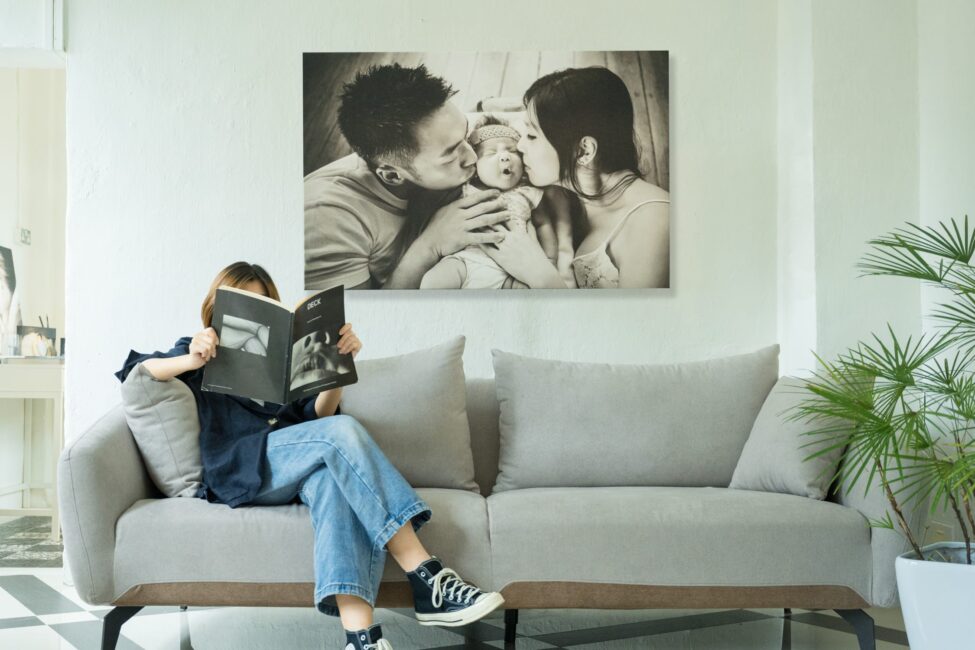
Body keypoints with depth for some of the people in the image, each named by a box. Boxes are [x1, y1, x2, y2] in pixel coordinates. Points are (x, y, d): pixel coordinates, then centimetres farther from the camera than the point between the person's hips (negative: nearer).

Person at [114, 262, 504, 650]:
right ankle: (426, 578, -39)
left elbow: (318, 416, 13)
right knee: (342, 430, -31)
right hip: (241, 470, -3)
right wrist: (190, 361, -13)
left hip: (297, 465, 3)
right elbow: (132, 370, 7)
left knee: (332, 479, -37)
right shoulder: (202, 353, 23)